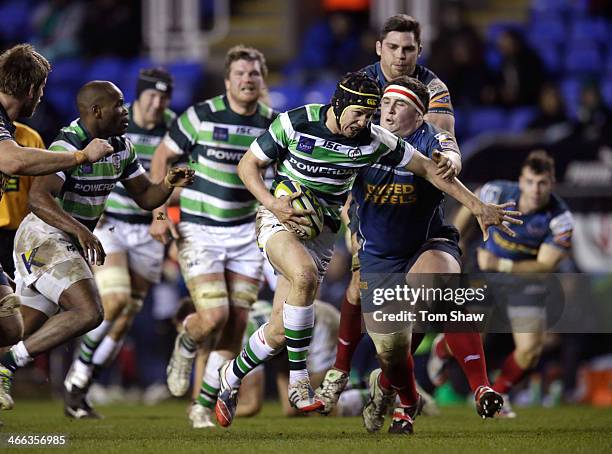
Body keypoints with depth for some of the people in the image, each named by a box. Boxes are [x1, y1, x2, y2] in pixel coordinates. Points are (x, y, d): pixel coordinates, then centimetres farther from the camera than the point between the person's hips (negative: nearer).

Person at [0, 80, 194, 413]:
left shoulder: (121, 147, 7)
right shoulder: (68, 146, -20)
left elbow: (145, 197, 15)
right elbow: (38, 198, -32)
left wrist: (168, 185, -8)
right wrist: (81, 230, -44)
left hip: (72, 243, 9)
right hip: (44, 236, -9)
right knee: (88, 313, -23)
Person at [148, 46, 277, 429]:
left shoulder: (272, 123, 0)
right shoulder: (201, 116, -11)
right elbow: (163, 156, 1)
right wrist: (159, 213, -5)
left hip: (245, 232, 4)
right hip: (198, 230, -4)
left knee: (237, 323, -1)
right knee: (214, 316, -17)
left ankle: (204, 406, 13)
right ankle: (185, 348, 20)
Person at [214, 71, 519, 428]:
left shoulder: (374, 140, -10)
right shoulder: (295, 123, -16)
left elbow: (428, 168, -1)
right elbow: (248, 164, -5)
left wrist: (478, 206, -3)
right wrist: (272, 203, -22)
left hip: (322, 231, 3)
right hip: (280, 220, -3)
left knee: (279, 332, -1)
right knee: (305, 275, -36)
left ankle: (231, 376, 29)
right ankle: (299, 380, -26)